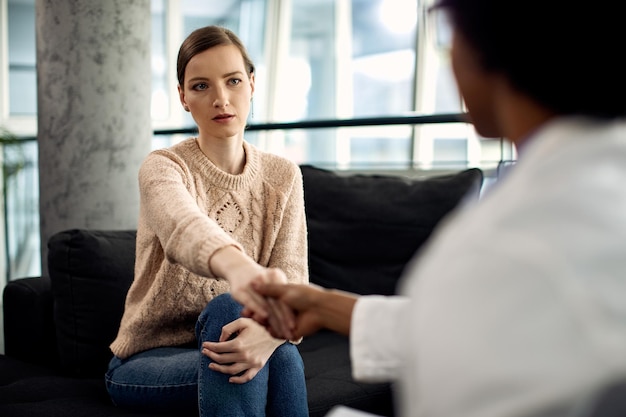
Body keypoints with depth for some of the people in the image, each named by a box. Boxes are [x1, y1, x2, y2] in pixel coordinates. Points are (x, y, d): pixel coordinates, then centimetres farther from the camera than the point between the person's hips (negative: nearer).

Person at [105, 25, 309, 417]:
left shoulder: (282, 176, -1)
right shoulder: (162, 167, -13)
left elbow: (293, 282, -12)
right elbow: (184, 227, -38)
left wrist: (271, 331, -37)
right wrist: (238, 267, -63)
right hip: (147, 362, -2)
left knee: (281, 355, -33)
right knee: (227, 306, -34)